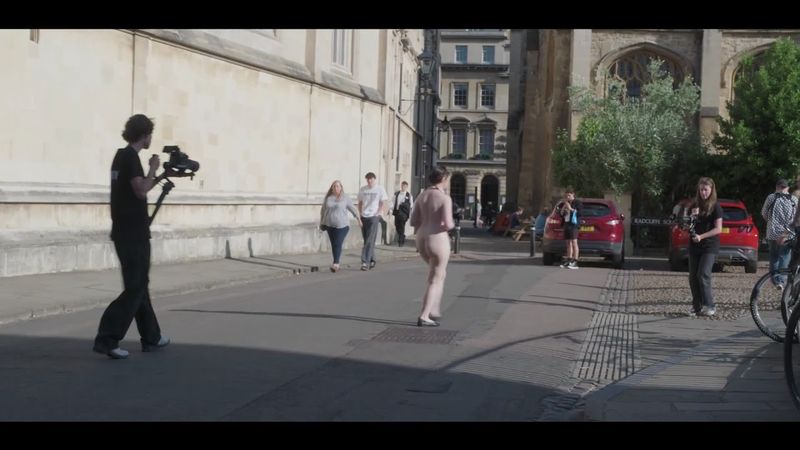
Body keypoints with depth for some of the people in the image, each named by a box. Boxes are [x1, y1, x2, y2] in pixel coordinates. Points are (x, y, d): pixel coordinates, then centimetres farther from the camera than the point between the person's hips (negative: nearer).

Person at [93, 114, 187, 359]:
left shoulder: (121, 156, 16)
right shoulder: (131, 157, -13)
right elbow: (141, 190, -22)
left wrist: (164, 175, 23)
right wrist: (153, 168, -8)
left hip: (125, 233, 10)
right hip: (134, 235, -10)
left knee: (139, 285, 15)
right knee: (135, 288, -7)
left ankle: (151, 337, 22)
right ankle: (106, 339, -14)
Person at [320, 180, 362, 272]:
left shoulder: (345, 198, -1)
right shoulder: (328, 198, 7)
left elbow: (353, 209, 5)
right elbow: (323, 210, 17)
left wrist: (359, 219, 5)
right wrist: (321, 222, 20)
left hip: (342, 225, -4)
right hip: (330, 225, 4)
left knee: (338, 244, -13)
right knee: (333, 244, 7)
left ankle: (336, 263, -15)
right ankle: (336, 265, 16)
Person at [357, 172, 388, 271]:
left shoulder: (380, 189, -1)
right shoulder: (362, 189, 10)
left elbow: (383, 203, -1)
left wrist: (379, 213, -11)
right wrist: (360, 214, 6)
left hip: (374, 217, -5)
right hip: (364, 217, 5)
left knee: (370, 241, -10)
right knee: (367, 240, 9)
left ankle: (365, 262, -14)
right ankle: (372, 260, 20)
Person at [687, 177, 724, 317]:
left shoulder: (715, 207, -3)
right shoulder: (694, 205, 11)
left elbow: (718, 229, -9)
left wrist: (701, 236, -18)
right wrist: (692, 216, -7)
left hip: (709, 246, -5)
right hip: (694, 246, 5)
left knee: (703, 275, -16)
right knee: (693, 277, 2)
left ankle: (709, 306, -9)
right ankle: (696, 306, 9)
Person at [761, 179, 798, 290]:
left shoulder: (771, 198, -3)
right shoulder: (794, 200, -1)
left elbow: (764, 214, 6)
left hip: (773, 233, 0)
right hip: (788, 234, 0)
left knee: (774, 257, 13)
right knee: (784, 256, 5)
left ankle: (775, 280, 14)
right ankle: (781, 280, -6)